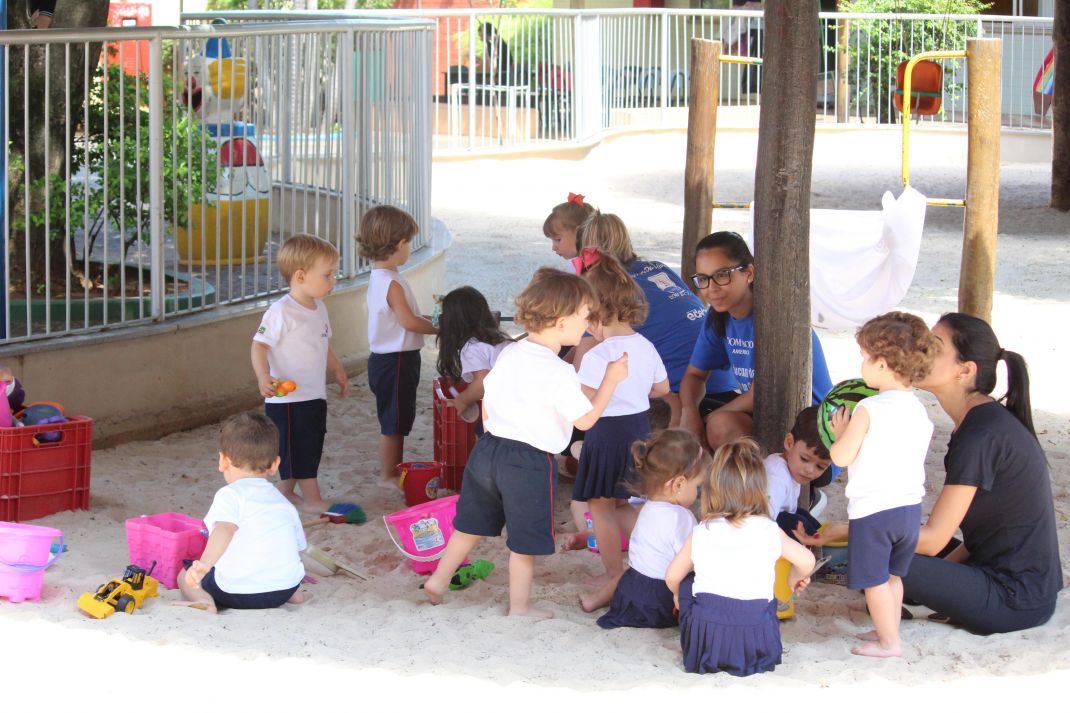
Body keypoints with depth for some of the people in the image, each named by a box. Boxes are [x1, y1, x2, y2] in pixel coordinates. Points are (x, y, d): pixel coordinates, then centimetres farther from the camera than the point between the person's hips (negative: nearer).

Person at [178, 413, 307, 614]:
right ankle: (289, 594, 16)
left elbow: (225, 529, -25)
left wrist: (204, 563, -39)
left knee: (186, 575, 20)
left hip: (236, 592, -7)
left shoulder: (230, 495, -5)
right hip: (284, 588, 7)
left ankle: (204, 600, -12)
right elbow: (298, 546, 17)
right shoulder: (284, 502, 16)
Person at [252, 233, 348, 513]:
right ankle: (311, 498, 4)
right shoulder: (281, 312, -18)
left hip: (315, 395, 9)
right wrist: (263, 377, -34)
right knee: (298, 448, -2)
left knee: (311, 447, 16)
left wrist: (338, 370, 32)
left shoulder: (319, 309, 10)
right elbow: (259, 345, -21)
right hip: (288, 397, -9)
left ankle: (286, 491, 28)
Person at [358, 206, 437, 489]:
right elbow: (409, 322, -23)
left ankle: (394, 469, 29)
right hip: (396, 359, -10)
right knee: (393, 422, 0)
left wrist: (428, 319, 11)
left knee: (396, 421, 19)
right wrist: (440, 327, -11)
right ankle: (388, 476, 8)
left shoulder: (377, 278, 11)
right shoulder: (391, 282, -22)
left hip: (385, 357, 10)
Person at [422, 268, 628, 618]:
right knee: (526, 537, 8)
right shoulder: (558, 373, -19)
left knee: (471, 523, 21)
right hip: (529, 463, -7)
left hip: (488, 448, 7)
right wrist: (611, 379, -5)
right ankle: (519, 606, 19)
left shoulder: (508, 354, 4)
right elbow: (585, 419, -12)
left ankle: (438, 581, 28)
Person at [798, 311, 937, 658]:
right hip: (911, 507, 7)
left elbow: (841, 457, -14)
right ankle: (888, 630, 31)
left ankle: (888, 641, 9)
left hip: (872, 509, -7)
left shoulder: (869, 409, -15)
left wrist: (841, 432, 5)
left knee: (874, 580, 5)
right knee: (892, 576, 22)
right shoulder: (920, 413, 6)